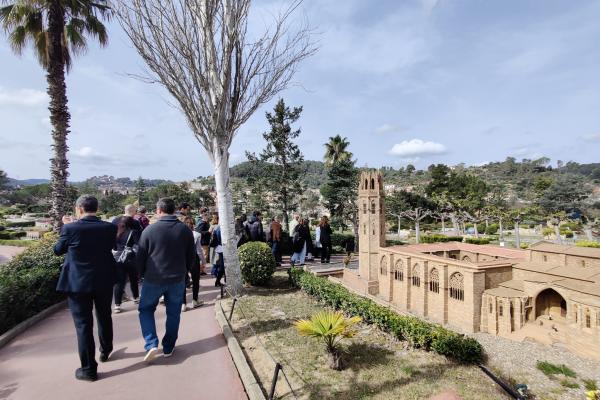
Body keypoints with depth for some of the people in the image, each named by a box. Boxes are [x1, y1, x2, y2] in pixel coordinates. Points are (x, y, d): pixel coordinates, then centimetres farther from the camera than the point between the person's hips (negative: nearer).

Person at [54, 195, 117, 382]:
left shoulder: (70, 228, -15)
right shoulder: (110, 228, -9)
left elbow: (57, 250, 2)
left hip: (78, 283, -3)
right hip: (104, 281, 3)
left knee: (83, 324, 7)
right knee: (104, 317, 22)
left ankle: (89, 369, 15)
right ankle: (105, 351, 42)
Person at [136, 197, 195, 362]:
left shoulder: (150, 230, -11)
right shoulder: (185, 230, -5)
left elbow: (141, 256, -4)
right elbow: (192, 256, 2)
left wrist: (142, 274, 12)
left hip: (154, 279, -2)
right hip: (178, 279, 2)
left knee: (146, 309, 18)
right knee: (173, 313, 14)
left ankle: (151, 344, 6)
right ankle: (168, 348, 25)